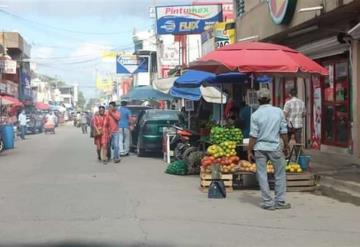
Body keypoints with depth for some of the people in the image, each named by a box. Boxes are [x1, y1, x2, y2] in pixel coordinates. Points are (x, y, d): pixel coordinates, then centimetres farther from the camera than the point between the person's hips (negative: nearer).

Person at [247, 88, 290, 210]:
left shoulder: (255, 115, -6)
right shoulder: (278, 111, -2)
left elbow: (253, 135, -7)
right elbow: (284, 131, 2)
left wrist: (249, 151, -1)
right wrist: (286, 146, 14)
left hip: (260, 148, 0)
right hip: (275, 147, 1)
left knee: (262, 175, 7)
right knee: (280, 175, 13)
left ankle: (268, 203, 10)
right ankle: (279, 202, 15)